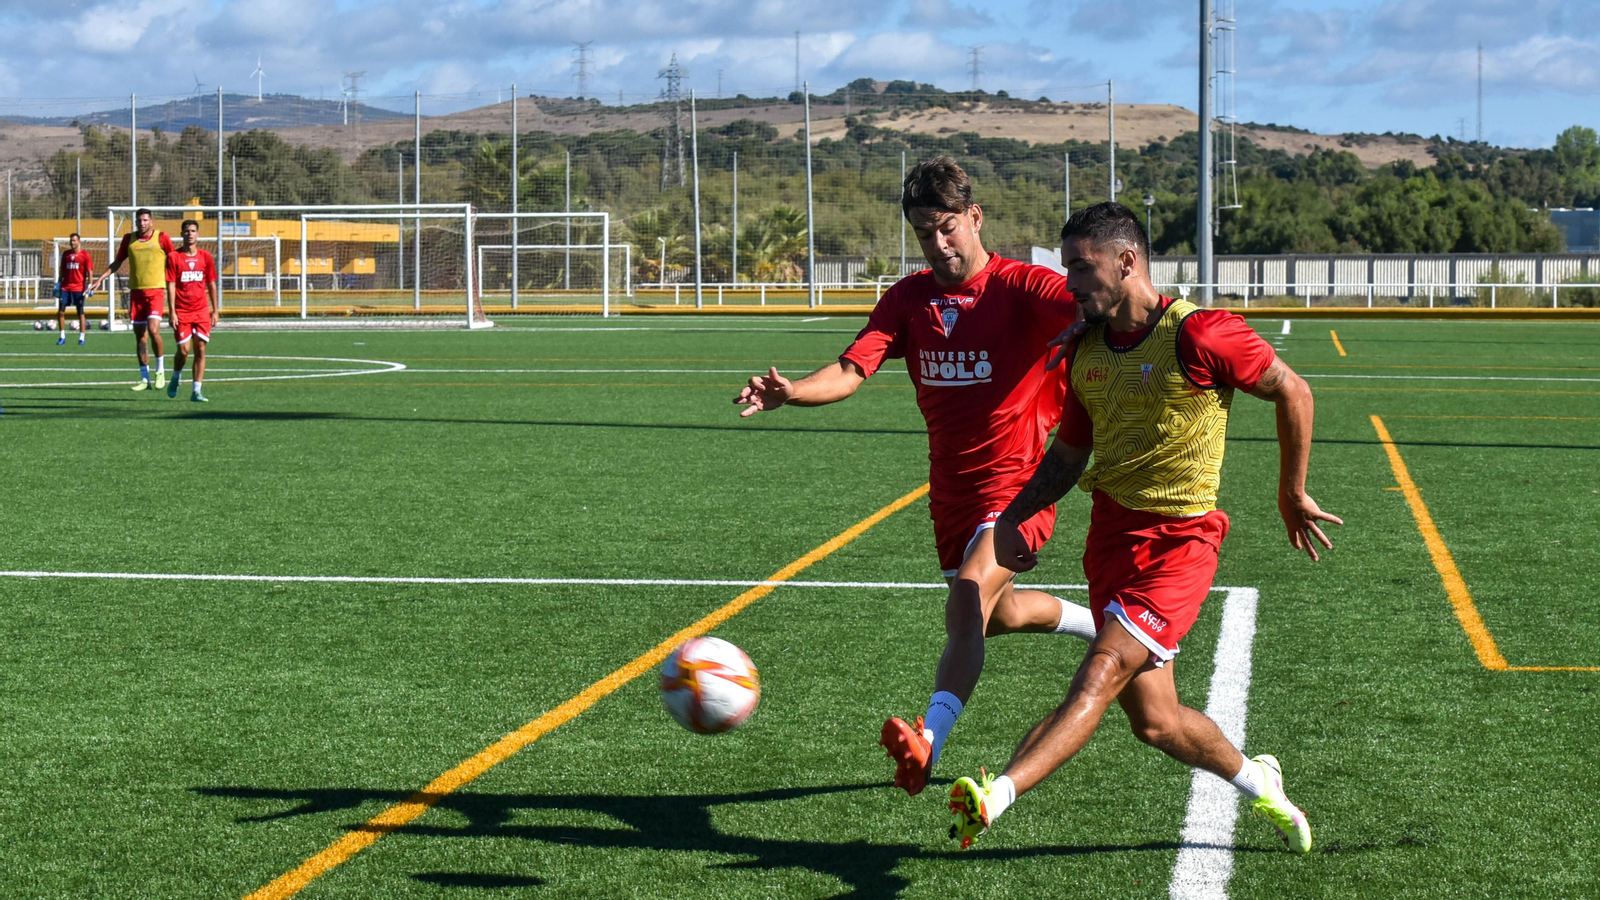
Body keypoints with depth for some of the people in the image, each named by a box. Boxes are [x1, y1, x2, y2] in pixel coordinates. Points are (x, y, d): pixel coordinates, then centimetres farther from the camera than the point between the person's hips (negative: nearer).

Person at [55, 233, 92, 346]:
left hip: (79, 288, -4)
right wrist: (58, 284, 11)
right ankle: (62, 337, 6)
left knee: (80, 313, 1)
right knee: (60, 312, -2)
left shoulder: (84, 254, -2)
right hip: (65, 288, 4)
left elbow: (89, 271, -4)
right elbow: (62, 270, 16)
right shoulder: (65, 253, 10)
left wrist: (89, 285, -13)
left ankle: (82, 338, 6)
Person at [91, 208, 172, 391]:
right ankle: (145, 379, 10)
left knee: (153, 330, -19)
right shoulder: (129, 238, 10)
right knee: (140, 336, 4)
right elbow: (117, 262, 18)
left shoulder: (161, 238, -1)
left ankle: (160, 370, 2)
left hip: (155, 290, -4)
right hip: (136, 291, 4)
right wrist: (101, 278, 10)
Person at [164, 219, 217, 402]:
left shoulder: (205, 257, 7)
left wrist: (215, 311, 8)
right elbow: (171, 286, -4)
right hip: (182, 312, -2)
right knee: (183, 350, -7)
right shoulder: (173, 257, -1)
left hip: (202, 311, 2)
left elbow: (212, 285, 12)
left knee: (200, 349, -3)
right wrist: (172, 312, -10)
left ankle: (197, 391, 0)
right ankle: (176, 376, 24)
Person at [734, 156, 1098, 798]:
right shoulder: (909, 298, 2)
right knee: (998, 614, 22)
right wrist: (792, 391, -31)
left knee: (969, 599, -28)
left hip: (1017, 485, -7)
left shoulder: (1022, 288, -11)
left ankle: (930, 737, -39)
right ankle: (1092, 623, 52)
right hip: (951, 490, 7)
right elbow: (852, 369, -10)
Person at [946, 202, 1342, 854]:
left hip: (1180, 537, -6)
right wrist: (1013, 518, 2)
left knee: (1102, 672, -22)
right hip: (1111, 529, 6)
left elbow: (1292, 392, -4)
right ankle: (1258, 781, 34)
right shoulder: (1082, 352, 6)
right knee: (1155, 721, 8)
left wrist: (1292, 494, 3)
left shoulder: (1200, 336, -14)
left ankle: (998, 795, -36)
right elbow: (1069, 454, 17)